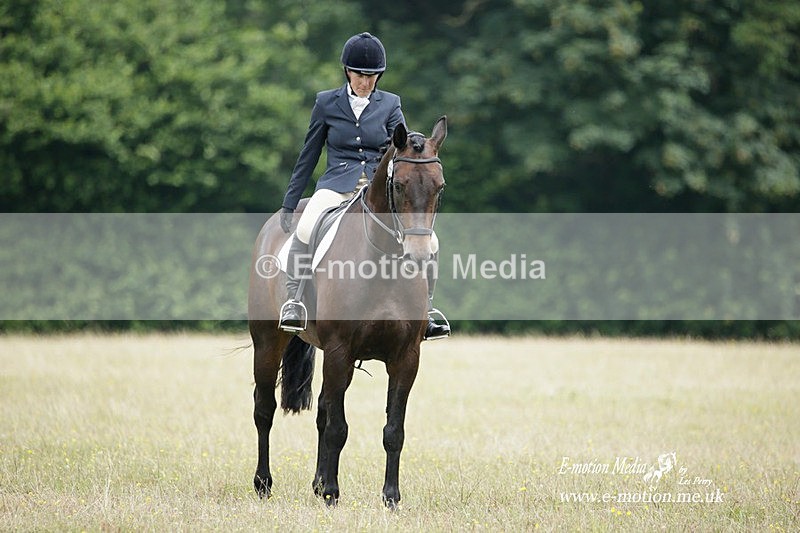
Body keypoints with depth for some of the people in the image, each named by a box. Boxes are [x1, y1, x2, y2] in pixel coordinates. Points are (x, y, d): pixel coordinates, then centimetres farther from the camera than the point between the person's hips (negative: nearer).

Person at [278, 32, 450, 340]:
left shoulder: (390, 104, 9)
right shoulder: (327, 103, 8)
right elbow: (308, 157, 12)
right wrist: (289, 204, 12)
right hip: (337, 185, -1)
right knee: (305, 229, -33)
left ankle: (424, 314, -10)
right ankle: (294, 303, -23)